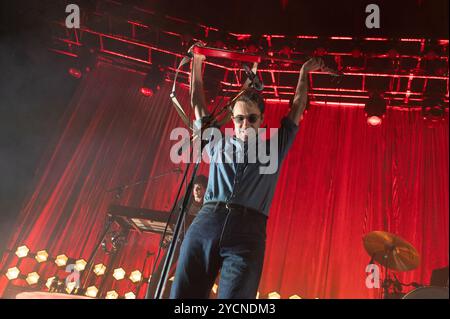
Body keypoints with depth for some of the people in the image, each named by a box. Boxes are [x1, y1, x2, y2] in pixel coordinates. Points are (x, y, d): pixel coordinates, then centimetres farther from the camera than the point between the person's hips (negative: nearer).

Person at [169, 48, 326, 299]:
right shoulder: (218, 144, 25)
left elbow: (297, 109, 29)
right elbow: (198, 103, 32)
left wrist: (304, 73, 35)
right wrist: (197, 62, 34)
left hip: (249, 232, -1)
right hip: (205, 223, 2)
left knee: (234, 296, -14)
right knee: (183, 295, -9)